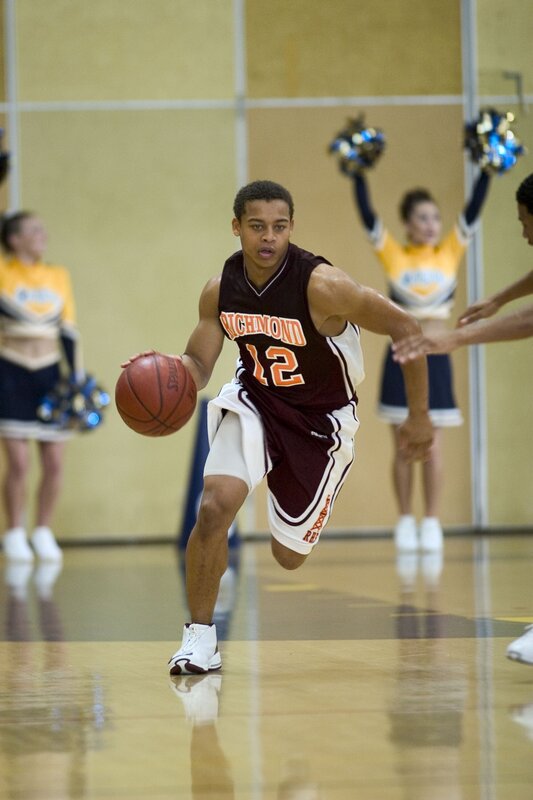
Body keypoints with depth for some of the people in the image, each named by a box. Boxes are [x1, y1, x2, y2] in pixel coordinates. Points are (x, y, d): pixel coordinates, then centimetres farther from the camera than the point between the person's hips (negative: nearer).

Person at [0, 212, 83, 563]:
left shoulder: (58, 276, 9)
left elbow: (69, 332, 10)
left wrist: (79, 378, 8)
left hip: (49, 375, 4)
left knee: (54, 463, 2)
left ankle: (43, 532, 18)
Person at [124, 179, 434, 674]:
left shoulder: (322, 286, -28)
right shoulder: (220, 291, -12)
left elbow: (405, 329, -20)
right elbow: (197, 367, -1)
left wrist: (418, 417, -14)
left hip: (320, 419, -2)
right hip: (254, 401, 2)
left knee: (289, 556, 7)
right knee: (214, 506, -24)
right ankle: (199, 637, -9)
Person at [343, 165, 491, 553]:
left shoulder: (450, 253, 4)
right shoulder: (394, 255, 1)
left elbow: (473, 209, -3)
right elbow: (367, 214, -7)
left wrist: (487, 170, -12)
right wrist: (358, 174, -16)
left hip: (435, 356, 1)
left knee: (432, 442, 0)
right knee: (404, 445, 3)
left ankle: (432, 522, 5)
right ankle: (405, 521, 10)